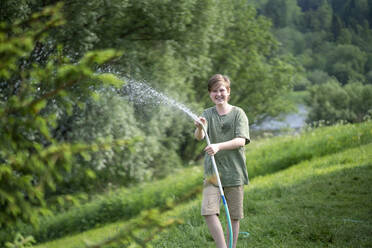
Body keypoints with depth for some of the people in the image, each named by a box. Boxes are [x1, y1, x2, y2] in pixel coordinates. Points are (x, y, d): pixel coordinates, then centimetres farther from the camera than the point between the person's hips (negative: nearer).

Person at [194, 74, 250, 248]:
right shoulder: (207, 114, 6)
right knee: (209, 212, -15)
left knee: (234, 216, 5)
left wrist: (218, 146, -27)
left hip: (234, 172, -1)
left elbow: (241, 141, -12)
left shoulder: (238, 113, 0)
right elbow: (199, 137, -11)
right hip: (212, 171, 1)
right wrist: (199, 128, -35)